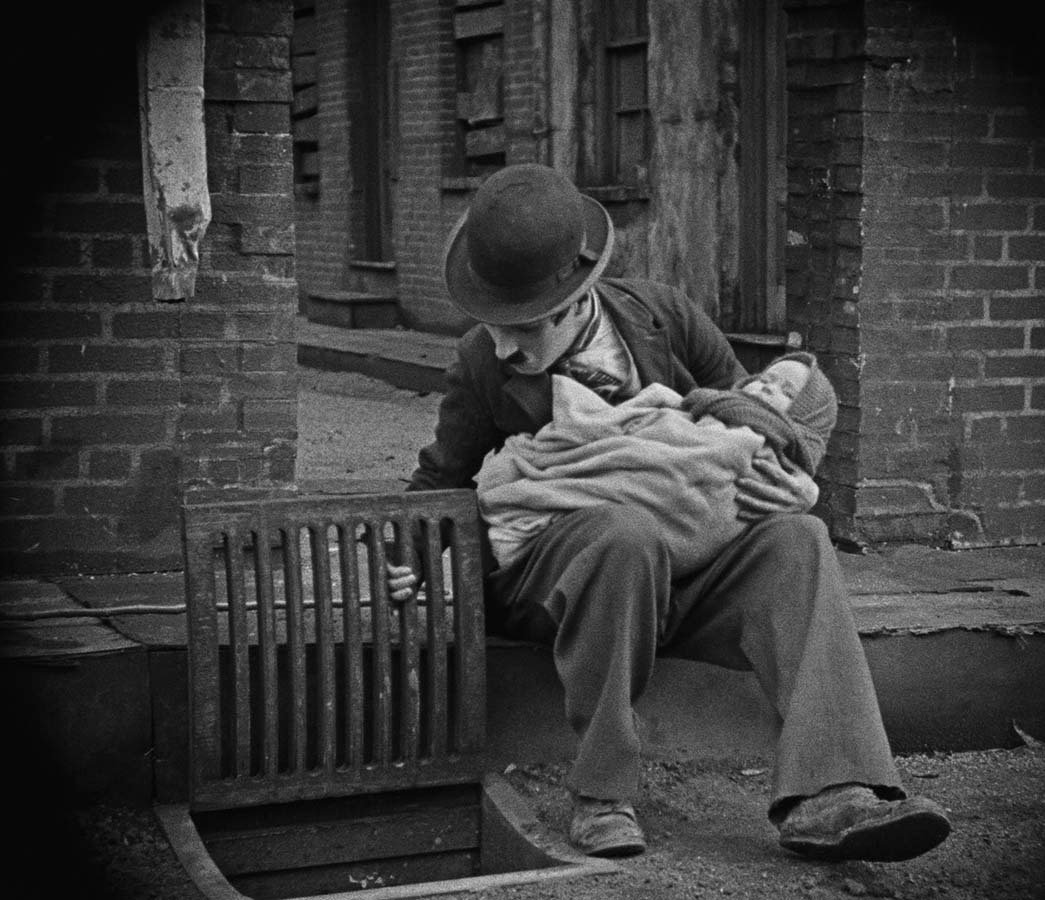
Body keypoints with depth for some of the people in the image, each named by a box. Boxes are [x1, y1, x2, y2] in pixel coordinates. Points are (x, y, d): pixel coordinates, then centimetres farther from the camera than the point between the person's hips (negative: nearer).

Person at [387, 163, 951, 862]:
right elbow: (440, 482, 12)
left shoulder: (665, 318, 2)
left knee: (797, 540, -25)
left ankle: (828, 796, -40)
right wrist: (407, 554, -9)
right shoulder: (483, 365, -1)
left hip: (680, 577, 3)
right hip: (545, 580, -3)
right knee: (625, 529, -36)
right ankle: (602, 795, -28)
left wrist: (790, 485, -9)